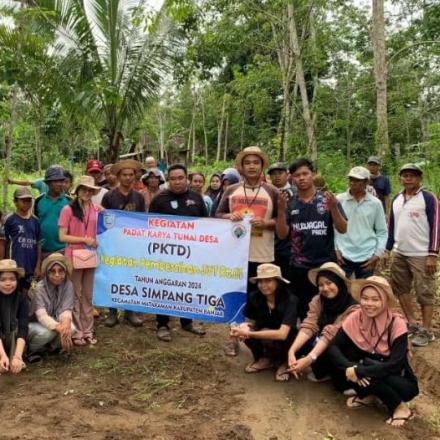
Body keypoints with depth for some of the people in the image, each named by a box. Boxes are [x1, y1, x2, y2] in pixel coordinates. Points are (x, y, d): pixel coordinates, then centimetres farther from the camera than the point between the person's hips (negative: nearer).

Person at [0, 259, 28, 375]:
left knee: (14, 324, -23)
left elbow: (23, 328, -25)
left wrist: (17, 356, -37)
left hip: (13, 340, 1)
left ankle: (15, 360, -20)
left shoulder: (21, 297, -17)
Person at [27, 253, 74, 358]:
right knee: (48, 331, -35)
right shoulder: (40, 288, -24)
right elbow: (41, 315, -36)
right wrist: (59, 327, -53)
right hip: (34, 324, -4)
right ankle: (32, 349, -3)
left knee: (70, 328, -26)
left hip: (54, 321, 4)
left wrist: (66, 323, -46)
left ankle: (53, 346, 5)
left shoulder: (68, 286, -12)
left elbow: (66, 309, -21)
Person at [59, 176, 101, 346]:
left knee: (88, 295, 12)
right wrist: (85, 239, -16)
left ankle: (88, 330, 21)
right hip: (74, 257, -4)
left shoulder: (97, 209, 4)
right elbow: (62, 237, -10)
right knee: (75, 295, 6)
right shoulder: (68, 210, -7)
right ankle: (76, 331, 15)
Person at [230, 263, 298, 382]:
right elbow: (251, 322, -4)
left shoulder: (289, 300, -28)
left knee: (265, 334, -34)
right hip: (264, 333, 4)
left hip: (286, 341, -4)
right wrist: (244, 328, -29)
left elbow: (282, 334, -38)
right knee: (244, 330, -25)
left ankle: (284, 362, -3)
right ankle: (264, 359, 4)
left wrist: (249, 334, -41)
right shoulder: (254, 297, -17)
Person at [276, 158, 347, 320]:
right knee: (302, 310, 9)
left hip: (325, 265, -2)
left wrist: (333, 208, -20)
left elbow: (343, 229, -4)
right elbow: (282, 235, 0)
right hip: (298, 267, 2)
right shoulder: (290, 204, 6)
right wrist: (281, 210, -13)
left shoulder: (328, 200, 0)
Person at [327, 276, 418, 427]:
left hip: (401, 382, -4)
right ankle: (367, 395, 4)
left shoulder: (397, 324, -23)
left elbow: (395, 365, -30)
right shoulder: (355, 318, -13)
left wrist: (358, 371, -33)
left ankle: (400, 407, -9)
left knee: (366, 370, -31)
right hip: (373, 378, 4)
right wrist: (349, 368, -32)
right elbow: (333, 347, -14)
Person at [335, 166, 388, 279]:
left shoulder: (375, 203, 1)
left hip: (367, 258, 1)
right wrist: (335, 250, -3)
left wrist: (377, 255, -2)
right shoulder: (339, 200, -2)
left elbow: (382, 232, 5)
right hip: (343, 256, -1)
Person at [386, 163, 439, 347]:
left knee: (425, 293, 0)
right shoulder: (396, 199, 11)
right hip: (399, 254, 7)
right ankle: (412, 325, 26)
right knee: (401, 289, 12)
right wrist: (387, 249, 13)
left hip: (421, 255, -7)